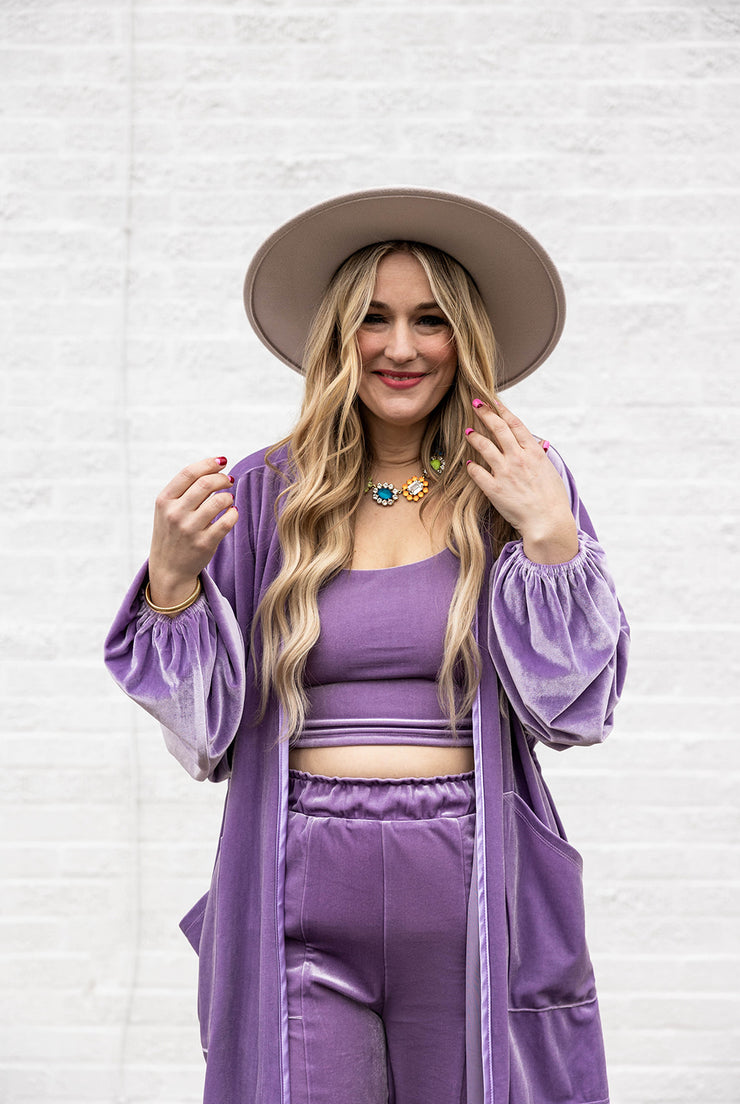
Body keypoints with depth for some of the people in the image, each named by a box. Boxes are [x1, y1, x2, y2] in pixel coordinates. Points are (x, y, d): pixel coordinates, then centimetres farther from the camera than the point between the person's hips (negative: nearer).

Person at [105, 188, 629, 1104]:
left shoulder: (523, 488, 4)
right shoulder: (262, 498, 5)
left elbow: (574, 712, 0)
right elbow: (207, 730, 4)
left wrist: (551, 539, -10)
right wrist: (173, 576, -11)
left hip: (475, 903, 0)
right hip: (299, 901, 0)